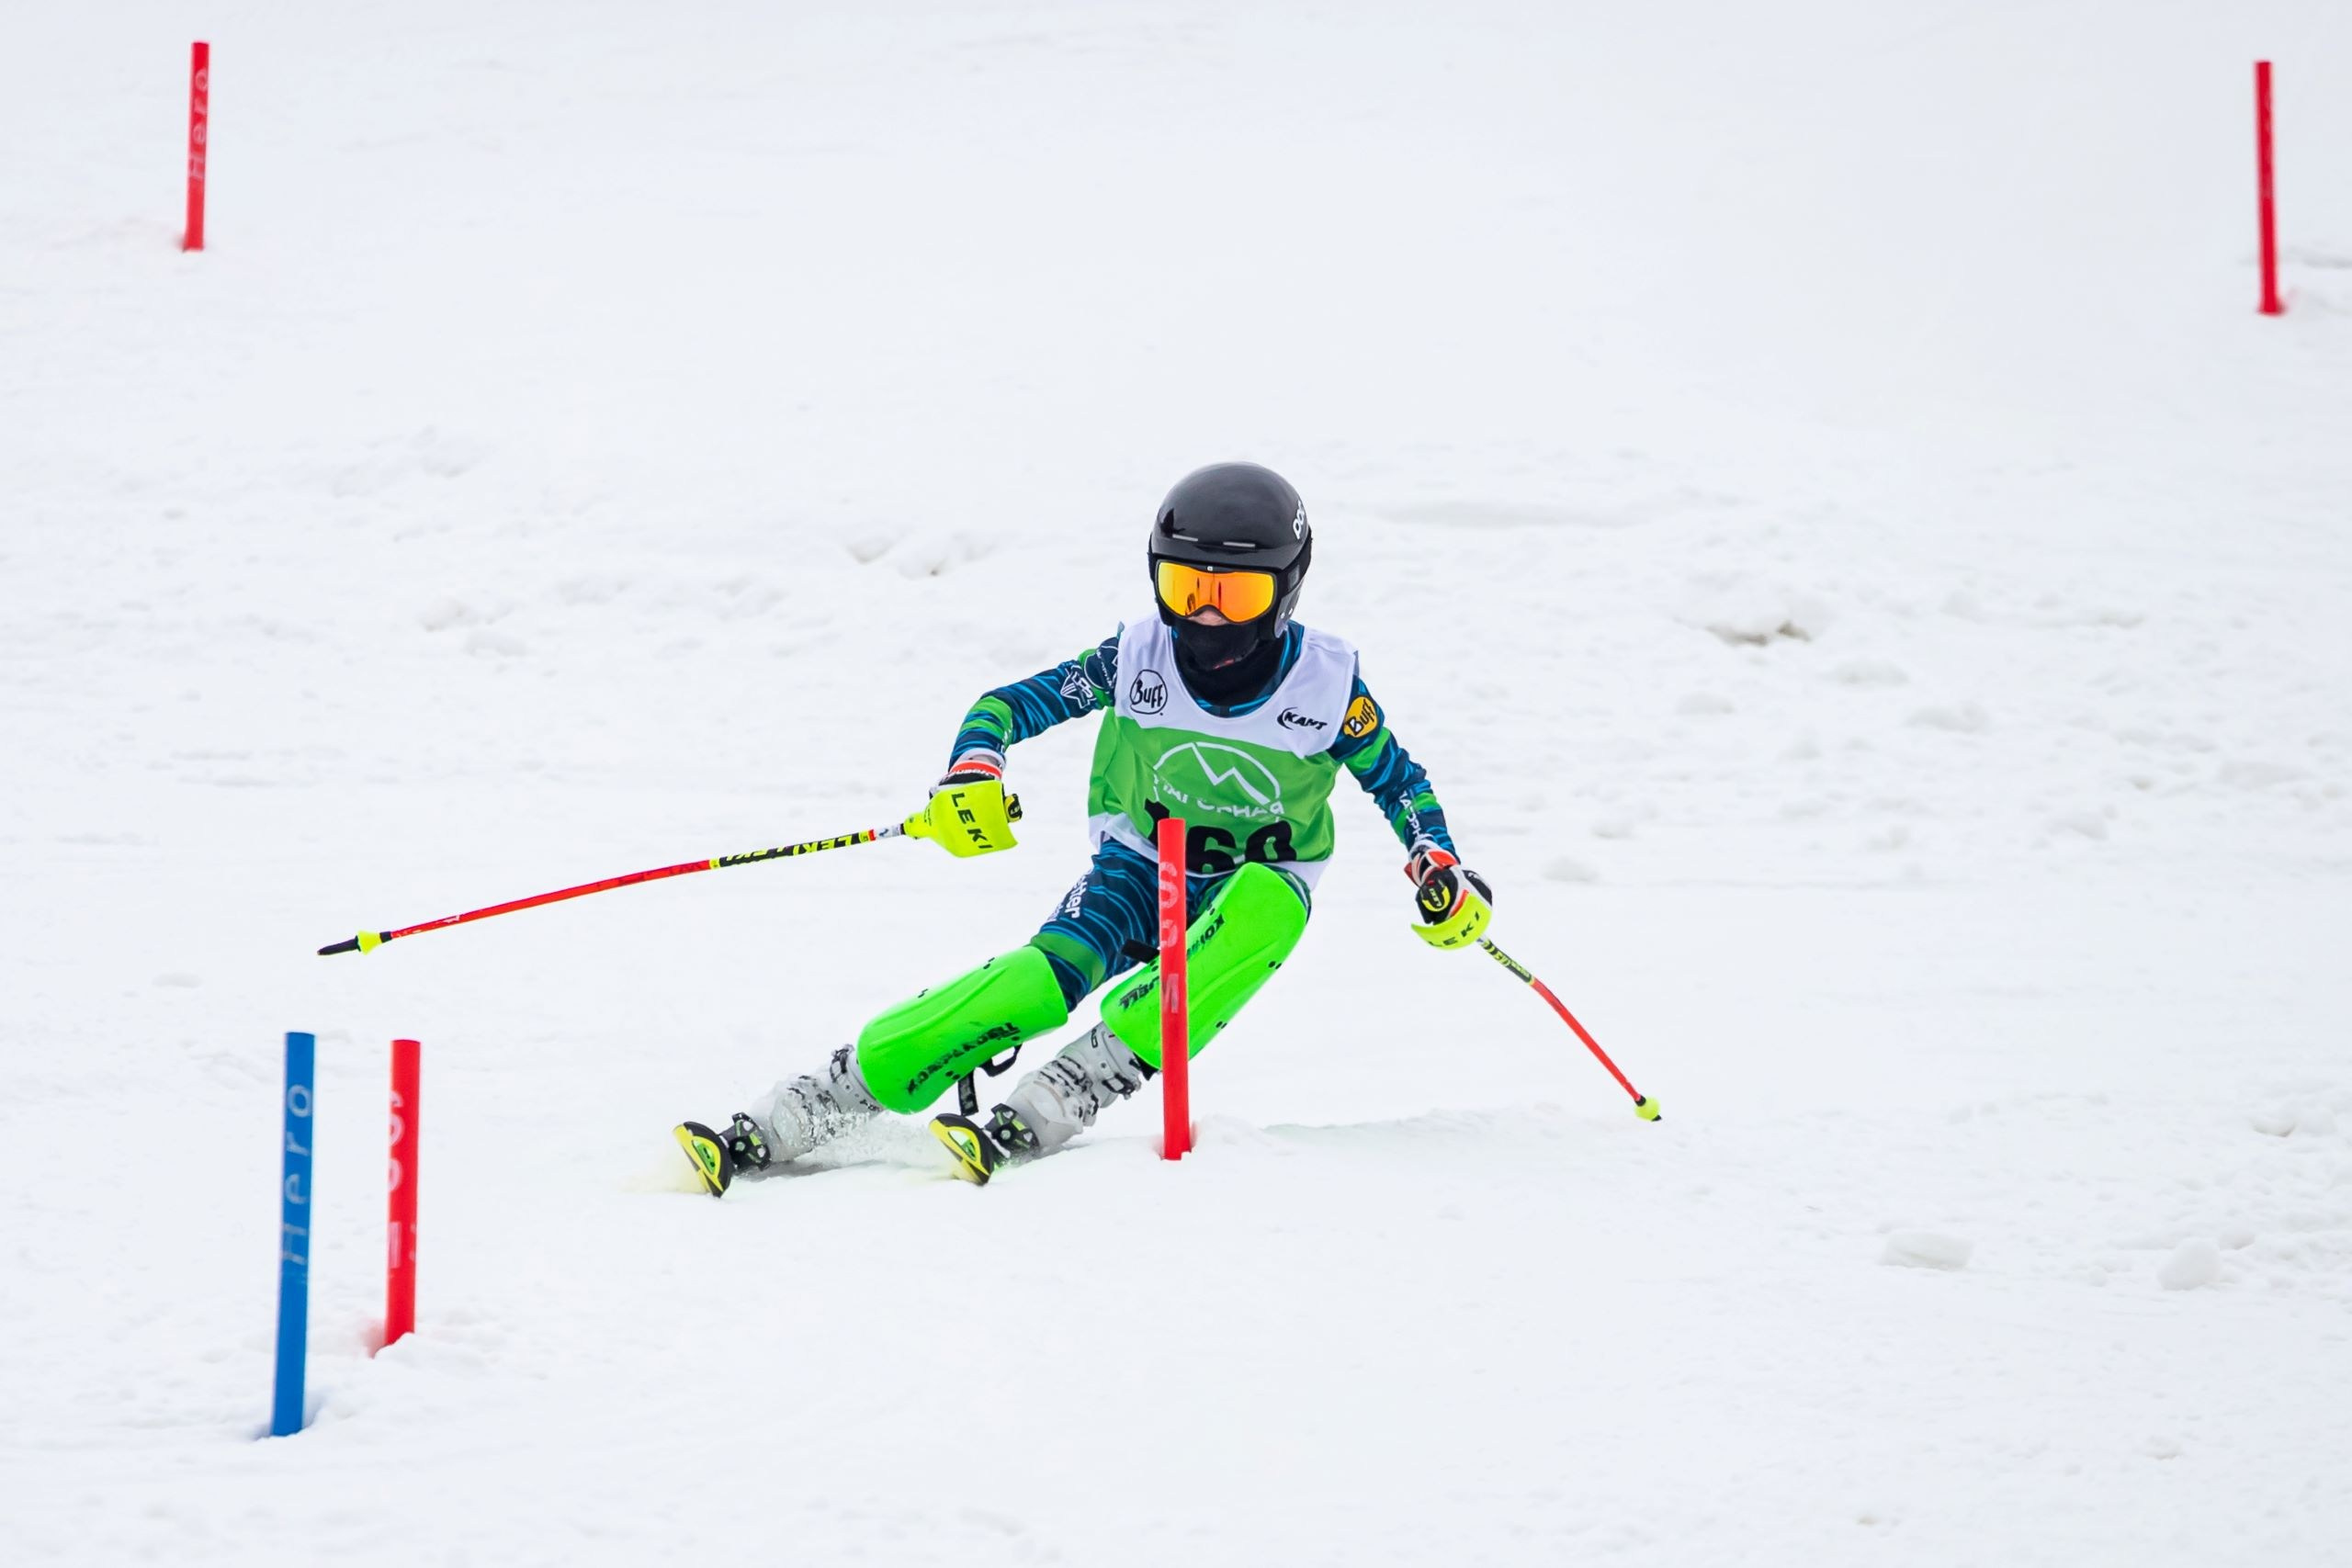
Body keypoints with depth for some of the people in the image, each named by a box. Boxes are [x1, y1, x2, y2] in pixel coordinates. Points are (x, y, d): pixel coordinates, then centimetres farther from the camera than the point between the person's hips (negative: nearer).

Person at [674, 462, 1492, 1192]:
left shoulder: (1327, 683, -12)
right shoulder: (1138, 656, -11)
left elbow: (1396, 777, 2)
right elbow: (1009, 705, -8)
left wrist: (1443, 874, -12)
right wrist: (971, 773, -29)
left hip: (1256, 882, 1)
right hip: (1139, 869, -1)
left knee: (1266, 903, -36)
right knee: (1045, 978, -28)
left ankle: (1037, 1116, -39)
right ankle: (767, 1129, -33)